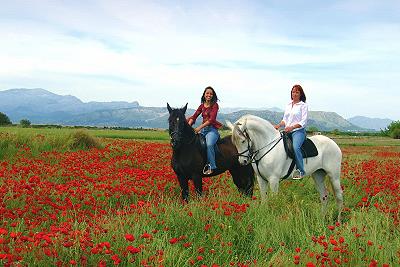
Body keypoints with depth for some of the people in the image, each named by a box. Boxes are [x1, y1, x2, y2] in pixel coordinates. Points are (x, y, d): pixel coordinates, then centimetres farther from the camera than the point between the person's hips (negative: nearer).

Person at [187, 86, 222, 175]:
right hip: (203, 129, 6)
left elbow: (212, 119, -14)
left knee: (209, 144, -33)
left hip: (212, 129, -6)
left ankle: (211, 166, -27)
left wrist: (200, 127, -22)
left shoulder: (215, 105, -2)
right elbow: (194, 117, 8)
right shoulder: (202, 106, 16)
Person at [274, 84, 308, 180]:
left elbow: (303, 122, -7)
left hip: (298, 131, -7)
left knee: (295, 147, -34)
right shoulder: (288, 105, 19)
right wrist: (279, 125, -3)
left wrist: (292, 127, -22)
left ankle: (300, 170, -26)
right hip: (287, 131, 7)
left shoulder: (303, 105, 1)